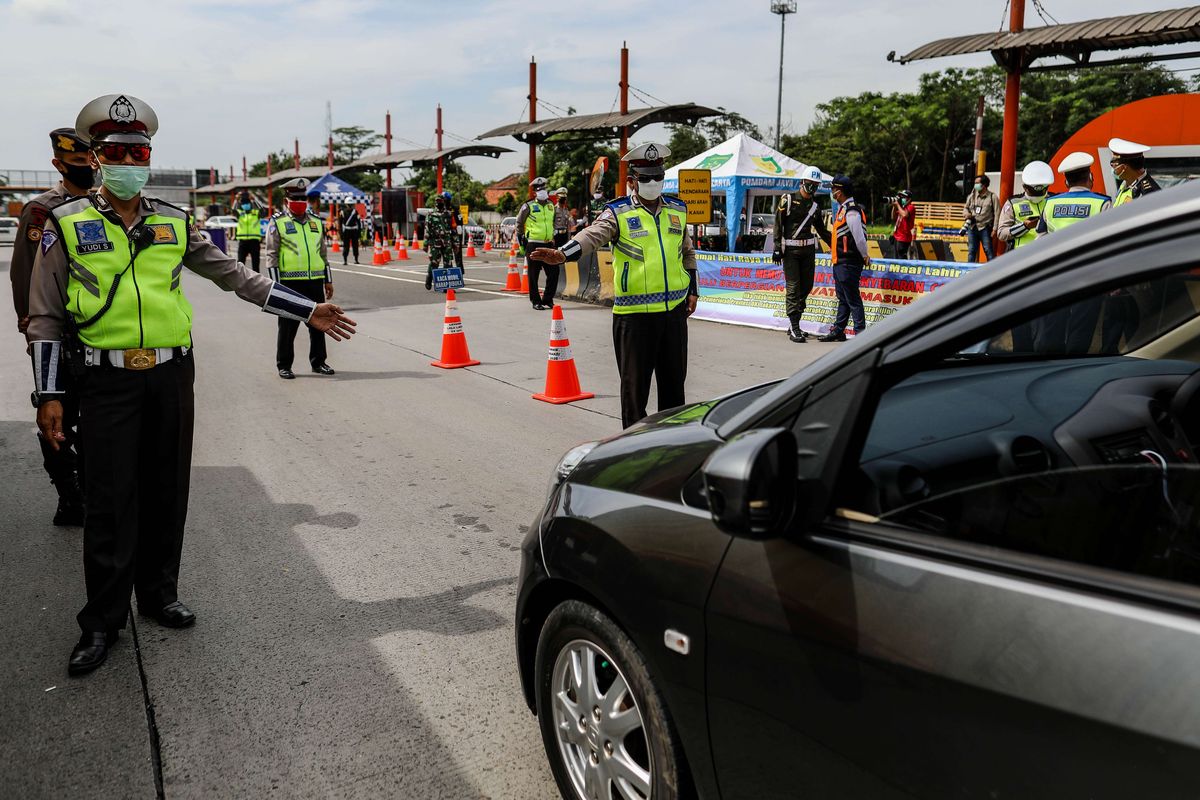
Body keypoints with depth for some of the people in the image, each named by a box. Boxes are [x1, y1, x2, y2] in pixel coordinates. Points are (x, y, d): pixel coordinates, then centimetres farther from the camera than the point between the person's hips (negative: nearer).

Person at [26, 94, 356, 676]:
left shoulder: (173, 224, 9)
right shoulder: (67, 224, 1)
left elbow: (238, 278, 12)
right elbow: (45, 316, 2)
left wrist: (309, 311, 8)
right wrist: (48, 394, -4)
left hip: (172, 375, 3)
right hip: (107, 381, -3)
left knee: (166, 493, 11)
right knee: (111, 503, -1)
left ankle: (158, 594, 28)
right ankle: (102, 621, 12)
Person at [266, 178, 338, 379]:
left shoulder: (316, 222, 15)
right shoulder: (277, 223, 0)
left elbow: (323, 253, 19)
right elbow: (271, 255, -3)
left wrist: (328, 281, 15)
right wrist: (275, 284, -10)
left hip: (315, 281, 5)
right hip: (290, 282, -5)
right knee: (288, 326, 1)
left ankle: (318, 362, 20)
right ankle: (284, 366, 10)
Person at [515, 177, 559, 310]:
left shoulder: (551, 205, 12)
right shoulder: (528, 206, -4)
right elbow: (519, 224, 2)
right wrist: (521, 242, 0)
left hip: (548, 244, 5)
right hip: (533, 245, -5)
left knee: (554, 272, 1)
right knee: (533, 275, 1)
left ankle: (547, 299, 14)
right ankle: (536, 302, 10)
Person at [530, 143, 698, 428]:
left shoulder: (677, 210, 12)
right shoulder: (618, 213, -4)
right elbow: (592, 234, -22)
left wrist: (692, 290, 19)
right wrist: (563, 254, -40)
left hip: (675, 310, 5)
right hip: (634, 314, -4)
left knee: (674, 379, 13)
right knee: (635, 382, 2)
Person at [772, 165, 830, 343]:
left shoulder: (815, 206, 13)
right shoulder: (787, 201, -2)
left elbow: (821, 230, 21)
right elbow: (778, 225, -4)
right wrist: (777, 248, -10)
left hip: (808, 250, 6)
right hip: (790, 250, -5)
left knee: (806, 287, 6)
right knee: (793, 288, -8)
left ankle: (793, 324, 16)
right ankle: (794, 329, -8)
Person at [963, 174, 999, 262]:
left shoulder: (992, 197, -2)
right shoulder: (972, 196, 12)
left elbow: (997, 214, -5)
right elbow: (965, 207, 24)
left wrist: (994, 229, -12)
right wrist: (967, 213, -1)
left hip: (985, 228, -5)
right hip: (972, 228, 5)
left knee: (988, 250, -6)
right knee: (971, 250, 9)